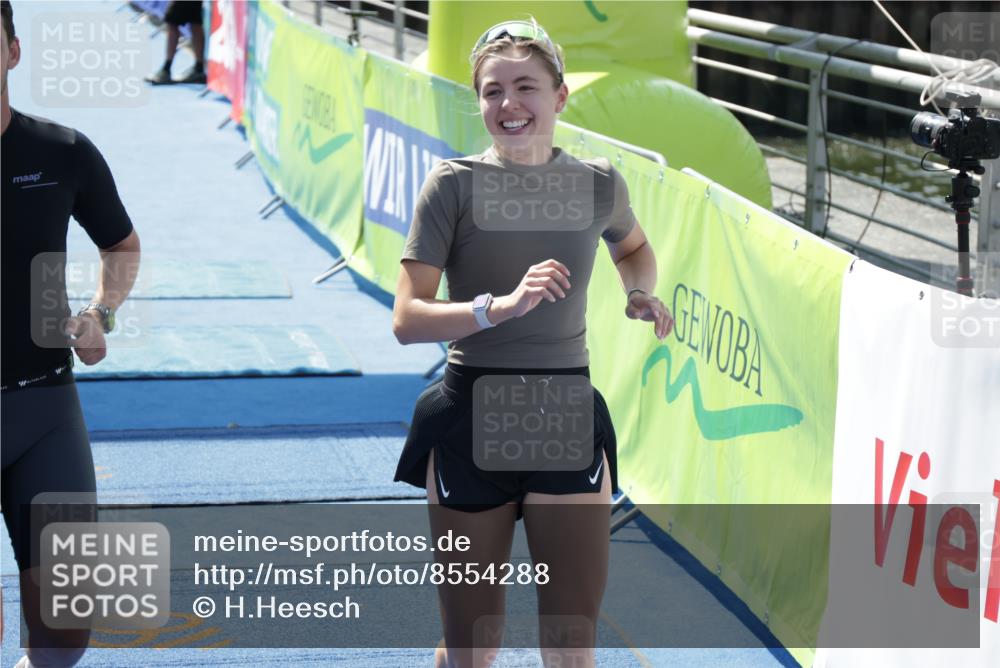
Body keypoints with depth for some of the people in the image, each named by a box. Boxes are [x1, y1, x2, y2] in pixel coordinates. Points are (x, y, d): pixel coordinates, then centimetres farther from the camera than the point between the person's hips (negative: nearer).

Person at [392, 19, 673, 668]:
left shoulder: (598, 183, 1)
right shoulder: (455, 183, -7)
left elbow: (634, 248, 25)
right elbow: (408, 318, -13)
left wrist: (641, 294, 3)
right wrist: (503, 305, -28)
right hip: (470, 419, -2)